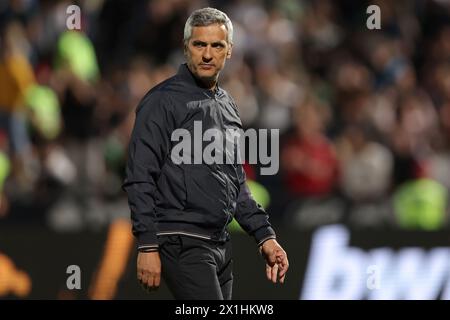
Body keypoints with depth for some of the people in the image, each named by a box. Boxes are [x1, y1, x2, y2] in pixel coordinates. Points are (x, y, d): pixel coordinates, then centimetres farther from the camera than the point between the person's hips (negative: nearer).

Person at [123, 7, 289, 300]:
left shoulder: (227, 106, 18)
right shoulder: (164, 101, -6)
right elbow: (140, 180, -12)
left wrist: (265, 236, 17)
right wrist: (147, 246, -18)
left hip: (221, 243, 8)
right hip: (183, 243, -8)